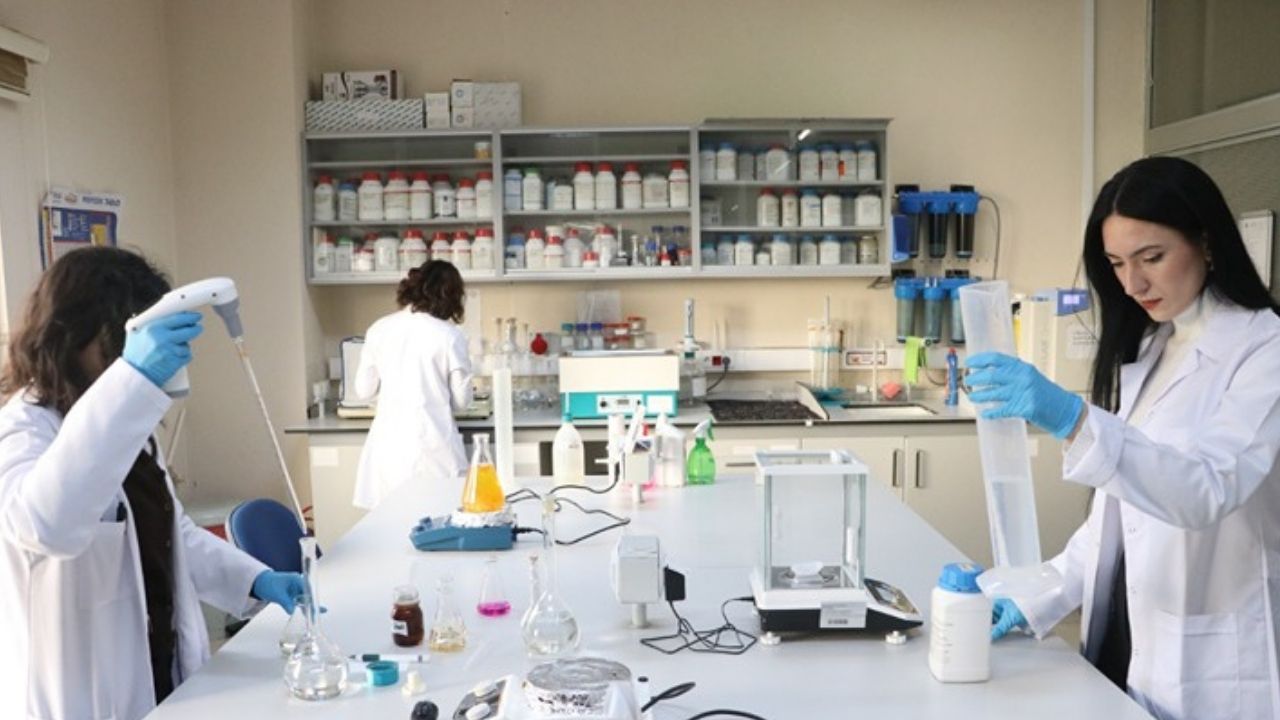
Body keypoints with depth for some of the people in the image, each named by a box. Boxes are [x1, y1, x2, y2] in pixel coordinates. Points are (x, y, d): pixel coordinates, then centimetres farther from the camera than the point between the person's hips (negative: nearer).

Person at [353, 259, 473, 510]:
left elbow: (364, 389, 9)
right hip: (431, 442, -3)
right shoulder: (450, 335, -7)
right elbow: (461, 399, 0)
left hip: (389, 442, 3)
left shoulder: (379, 329, 2)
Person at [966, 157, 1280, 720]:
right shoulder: (1145, 349, 9)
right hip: (1124, 638, 7)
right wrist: (1037, 600, 3)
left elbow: (1209, 491, -28)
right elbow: (1119, 509, 10)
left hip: (1204, 667, -6)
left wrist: (1072, 420, -41)